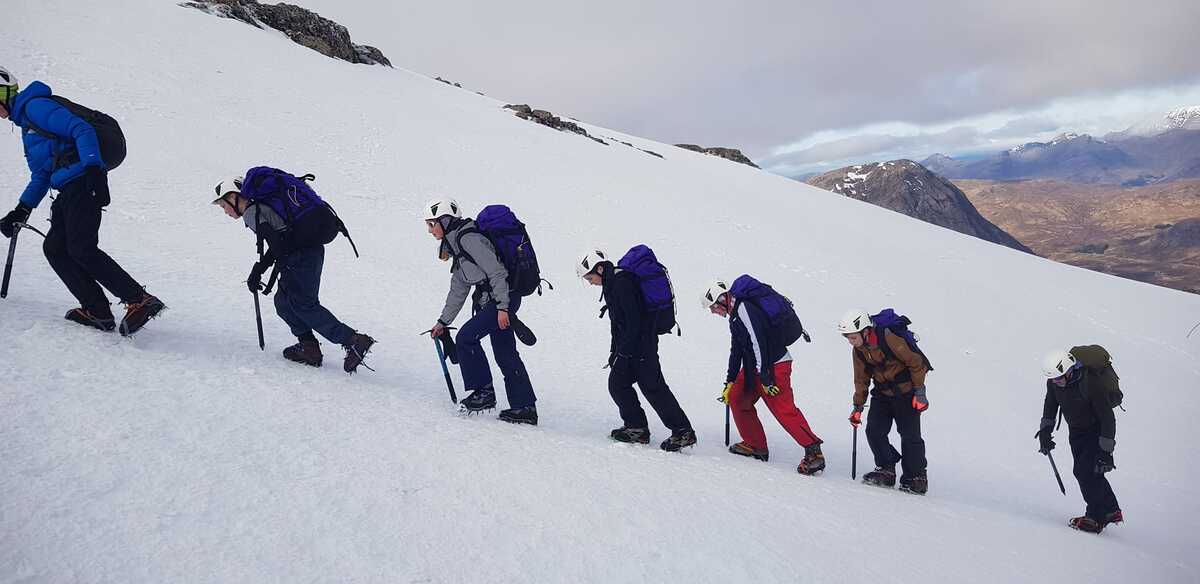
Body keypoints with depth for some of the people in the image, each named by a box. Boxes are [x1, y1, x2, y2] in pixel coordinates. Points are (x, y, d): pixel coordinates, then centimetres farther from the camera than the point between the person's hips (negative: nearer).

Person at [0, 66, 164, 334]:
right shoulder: (26, 124, 30)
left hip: (83, 181, -10)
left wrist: (93, 167, -28)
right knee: (54, 248, 4)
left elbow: (81, 129, -15)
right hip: (70, 190, 10)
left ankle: (141, 300, -20)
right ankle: (98, 312, 1)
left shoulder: (35, 105, 0)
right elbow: (41, 176, 29)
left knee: (81, 249, -17)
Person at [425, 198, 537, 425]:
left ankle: (484, 392, 1)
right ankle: (525, 408, 15)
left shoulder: (468, 239, -13)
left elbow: (496, 271, -19)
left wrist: (502, 307, -22)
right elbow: (458, 289, 22)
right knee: (505, 354, 10)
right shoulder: (456, 244, 19)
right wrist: (443, 322, 23)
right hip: (491, 301, 10)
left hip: (503, 297, -10)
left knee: (466, 337, -11)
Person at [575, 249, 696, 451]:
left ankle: (683, 431, -5)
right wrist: (615, 351, 21)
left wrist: (623, 352, -18)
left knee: (652, 387, -9)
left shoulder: (621, 283, -18)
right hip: (630, 345, 10)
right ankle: (636, 427, 17)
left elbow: (634, 321, -22)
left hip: (640, 344, -10)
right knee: (617, 383, 10)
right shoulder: (612, 283, 14)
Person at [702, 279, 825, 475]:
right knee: (736, 397, 14)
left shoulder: (745, 310, -17)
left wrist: (765, 379, -25)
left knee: (784, 409, -16)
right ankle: (755, 445, 21)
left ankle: (814, 452, -15)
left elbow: (758, 343, -24)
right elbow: (736, 350, 24)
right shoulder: (735, 314, 16)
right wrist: (730, 381, 26)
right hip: (753, 367, 10)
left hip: (774, 366, -10)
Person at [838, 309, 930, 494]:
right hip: (882, 393, 6)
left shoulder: (889, 338, -24)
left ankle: (916, 477, 9)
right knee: (874, 431, -4)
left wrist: (919, 392, -15)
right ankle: (886, 470, 13)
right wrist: (858, 406, 9)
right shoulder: (858, 350, -2)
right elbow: (861, 379, 10)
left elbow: (915, 362, -17)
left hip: (906, 392, -6)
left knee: (910, 435, -7)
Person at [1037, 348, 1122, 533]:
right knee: (1083, 471, 7)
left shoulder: (1089, 383, -32)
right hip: (1075, 431, 7)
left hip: (1096, 430, -7)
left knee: (1086, 471, -14)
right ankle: (1111, 511, 24)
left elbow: (1108, 417, -26)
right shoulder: (1053, 381, -13)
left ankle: (1096, 517, 1)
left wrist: (1106, 450, -26)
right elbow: (1050, 403, 9)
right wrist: (1046, 430, 4)